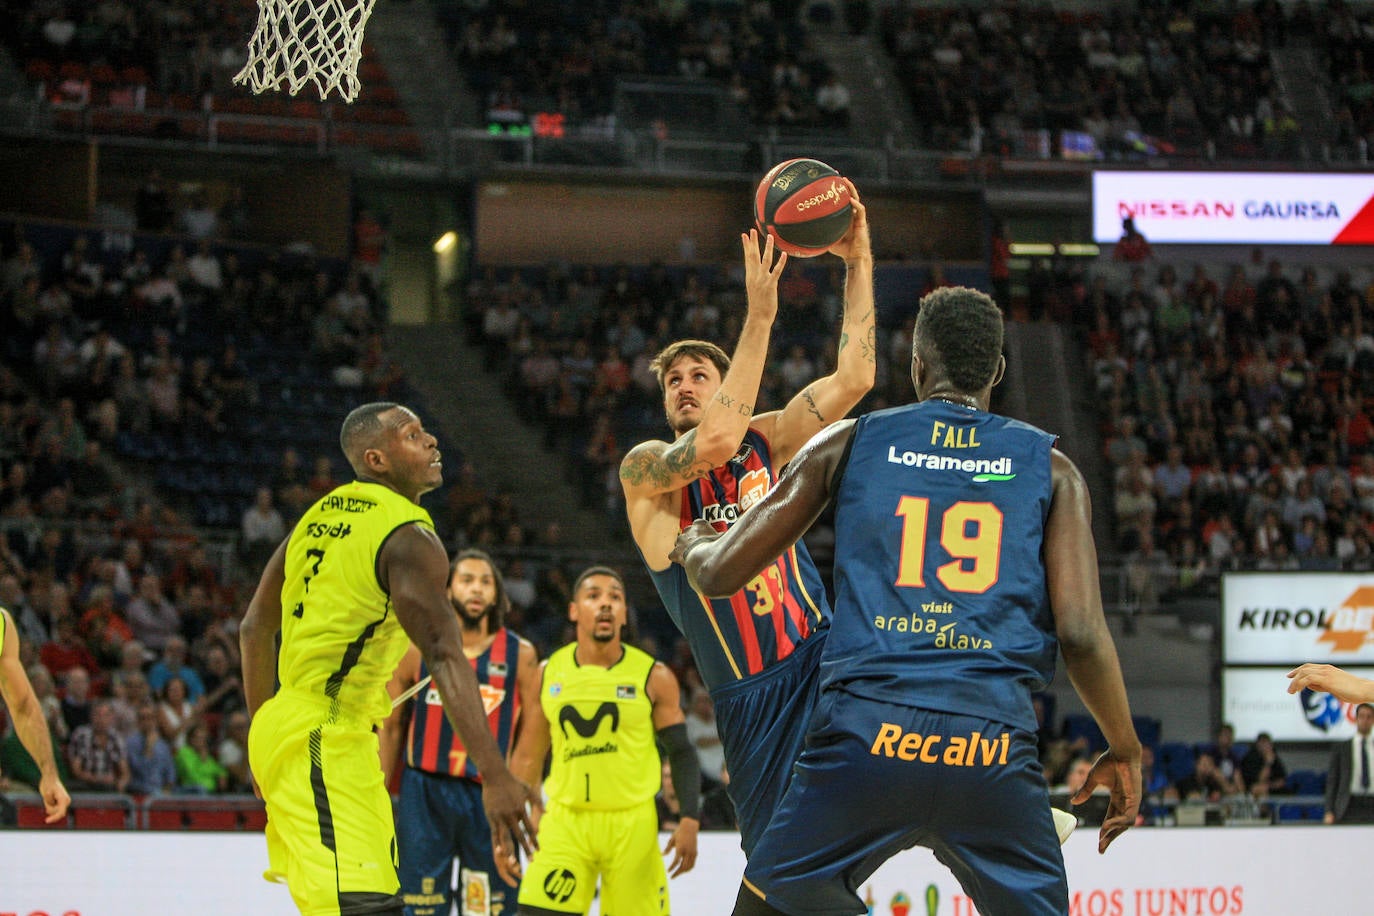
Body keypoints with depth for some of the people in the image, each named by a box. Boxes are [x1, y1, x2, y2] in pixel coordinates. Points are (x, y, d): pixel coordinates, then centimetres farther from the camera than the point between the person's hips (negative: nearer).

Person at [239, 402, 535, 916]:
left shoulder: (320, 517, 14)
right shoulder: (408, 538, -12)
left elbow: (255, 629, 22)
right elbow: (444, 657, -24)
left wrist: (265, 732, 31)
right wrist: (494, 776, -30)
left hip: (283, 728, 10)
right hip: (326, 744, -10)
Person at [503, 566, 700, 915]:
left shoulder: (653, 677, -2)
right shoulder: (548, 675, 4)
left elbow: (681, 754, 1)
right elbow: (528, 757, 12)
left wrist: (688, 821, -12)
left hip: (632, 824, -1)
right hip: (566, 821, 1)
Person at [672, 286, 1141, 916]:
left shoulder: (846, 444, 14)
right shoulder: (1049, 467, 13)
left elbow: (720, 575, 17)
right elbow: (1080, 634, 2)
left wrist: (692, 548, 42)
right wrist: (1124, 750, 16)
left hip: (866, 727, 0)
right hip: (993, 744, 0)